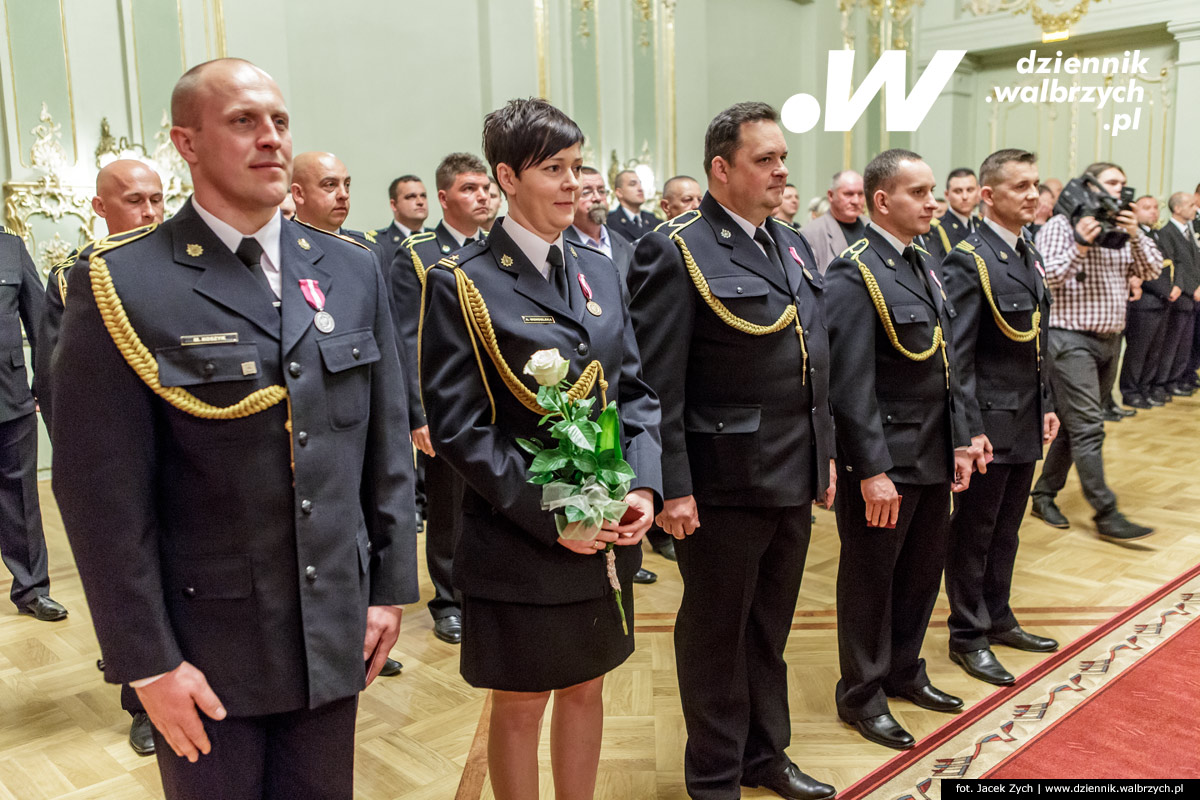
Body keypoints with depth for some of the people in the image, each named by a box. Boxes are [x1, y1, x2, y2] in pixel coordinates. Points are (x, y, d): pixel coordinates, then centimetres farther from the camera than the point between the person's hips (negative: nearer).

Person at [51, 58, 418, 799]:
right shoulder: (121, 285, -11)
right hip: (206, 651, -3)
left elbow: (387, 445, 5)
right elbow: (102, 493, -11)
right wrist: (148, 660, -10)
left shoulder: (353, 270, 2)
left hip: (335, 630, 4)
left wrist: (392, 586, 5)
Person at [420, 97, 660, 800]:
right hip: (517, 540, -5)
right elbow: (457, 425, -13)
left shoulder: (600, 272, 8)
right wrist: (547, 514, -18)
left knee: (585, 689, 19)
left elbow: (636, 391, 9)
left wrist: (644, 486, -6)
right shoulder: (462, 283, -9)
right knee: (520, 705, 11)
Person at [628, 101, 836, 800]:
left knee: (771, 629, 21)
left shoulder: (793, 245, 12)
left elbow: (816, 363, 16)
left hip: (795, 479, 7)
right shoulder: (676, 251, -13)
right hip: (725, 483, -7)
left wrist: (825, 455, 14)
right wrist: (673, 486, -18)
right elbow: (659, 386, -16)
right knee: (717, 632, 11)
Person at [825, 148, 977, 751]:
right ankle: (862, 694, 25)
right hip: (882, 459, -8)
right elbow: (851, 386, -20)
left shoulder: (925, 267, 12)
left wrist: (959, 441, 12)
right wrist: (873, 471, -22)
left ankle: (904, 671, 38)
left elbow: (945, 365, 15)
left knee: (923, 568, 18)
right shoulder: (854, 276, -16)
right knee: (871, 578, 8)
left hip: (933, 456, 8)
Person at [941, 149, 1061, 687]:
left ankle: (998, 618, 33)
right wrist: (970, 428, -21)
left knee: (1006, 528, 18)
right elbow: (956, 355, -19)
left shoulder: (1029, 257, 12)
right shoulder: (968, 261, -15)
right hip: (990, 421, -8)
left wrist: (1046, 405, 14)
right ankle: (967, 636, 18)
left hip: (1025, 421, 8)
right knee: (973, 532, 5)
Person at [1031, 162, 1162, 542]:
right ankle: (1107, 515, -7)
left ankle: (1044, 495, 23)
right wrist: (1080, 247, -24)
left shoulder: (1122, 229, 13)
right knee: (1089, 427, -10)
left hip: (1109, 339, 8)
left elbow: (1151, 270, 5)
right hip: (1071, 339, -8)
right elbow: (1046, 277, -15)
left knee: (1074, 423, 13)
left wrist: (1135, 235, -9)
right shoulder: (1061, 225, -6)